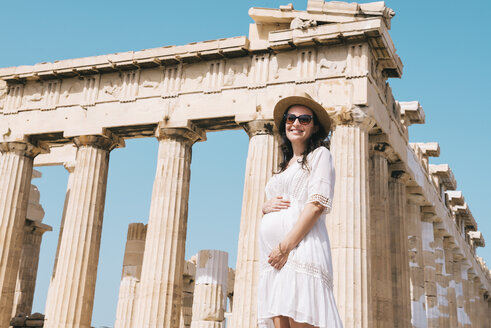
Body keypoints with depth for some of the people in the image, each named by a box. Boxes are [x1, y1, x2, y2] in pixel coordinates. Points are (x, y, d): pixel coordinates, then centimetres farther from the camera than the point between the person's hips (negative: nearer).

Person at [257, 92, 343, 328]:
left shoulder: (319, 154, 6)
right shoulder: (283, 166, 28)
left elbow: (317, 205, -7)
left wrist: (286, 245, -16)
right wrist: (266, 206, 5)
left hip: (301, 246, -7)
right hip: (272, 254, 7)